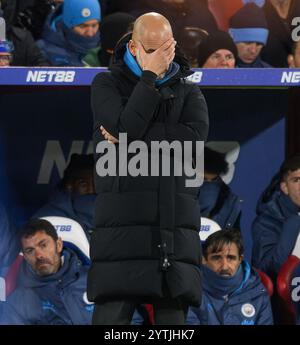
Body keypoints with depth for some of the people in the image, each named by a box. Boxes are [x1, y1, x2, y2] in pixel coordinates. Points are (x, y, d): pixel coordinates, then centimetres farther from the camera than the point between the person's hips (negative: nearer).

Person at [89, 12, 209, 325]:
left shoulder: (188, 92, 16)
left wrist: (128, 139, -9)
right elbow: (127, 126, -10)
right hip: (122, 221, -3)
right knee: (112, 314, -10)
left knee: (172, 313, 0)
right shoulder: (106, 85, 9)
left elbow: (196, 137, -5)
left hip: (174, 226, 3)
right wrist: (150, 75, -7)